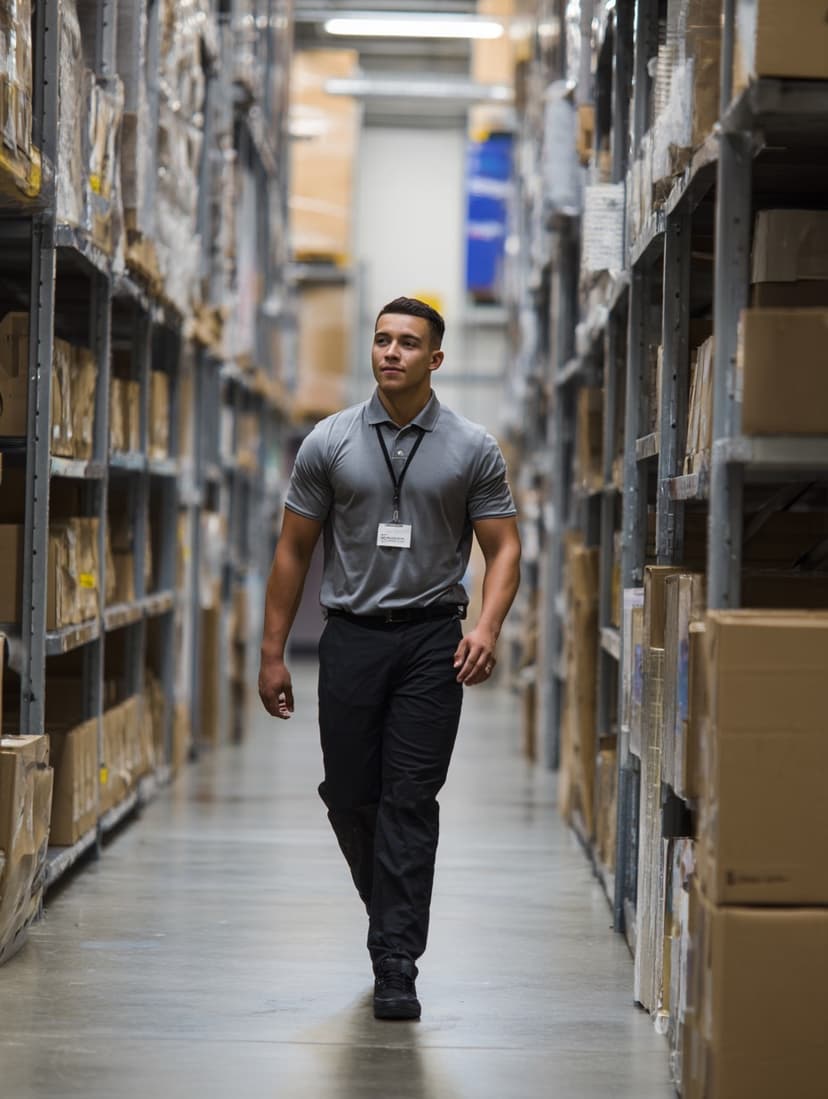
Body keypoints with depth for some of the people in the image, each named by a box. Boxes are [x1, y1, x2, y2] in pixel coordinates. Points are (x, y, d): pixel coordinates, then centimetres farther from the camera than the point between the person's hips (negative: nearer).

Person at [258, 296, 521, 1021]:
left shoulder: (472, 450, 1)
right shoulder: (330, 443, 3)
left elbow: (503, 548, 2)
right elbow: (294, 551, 7)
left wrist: (488, 626, -17)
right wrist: (273, 652, 3)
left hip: (431, 641, -2)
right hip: (352, 637, 2)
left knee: (410, 802, -6)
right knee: (349, 797, 6)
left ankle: (396, 966, -5)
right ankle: (394, 912, 34)